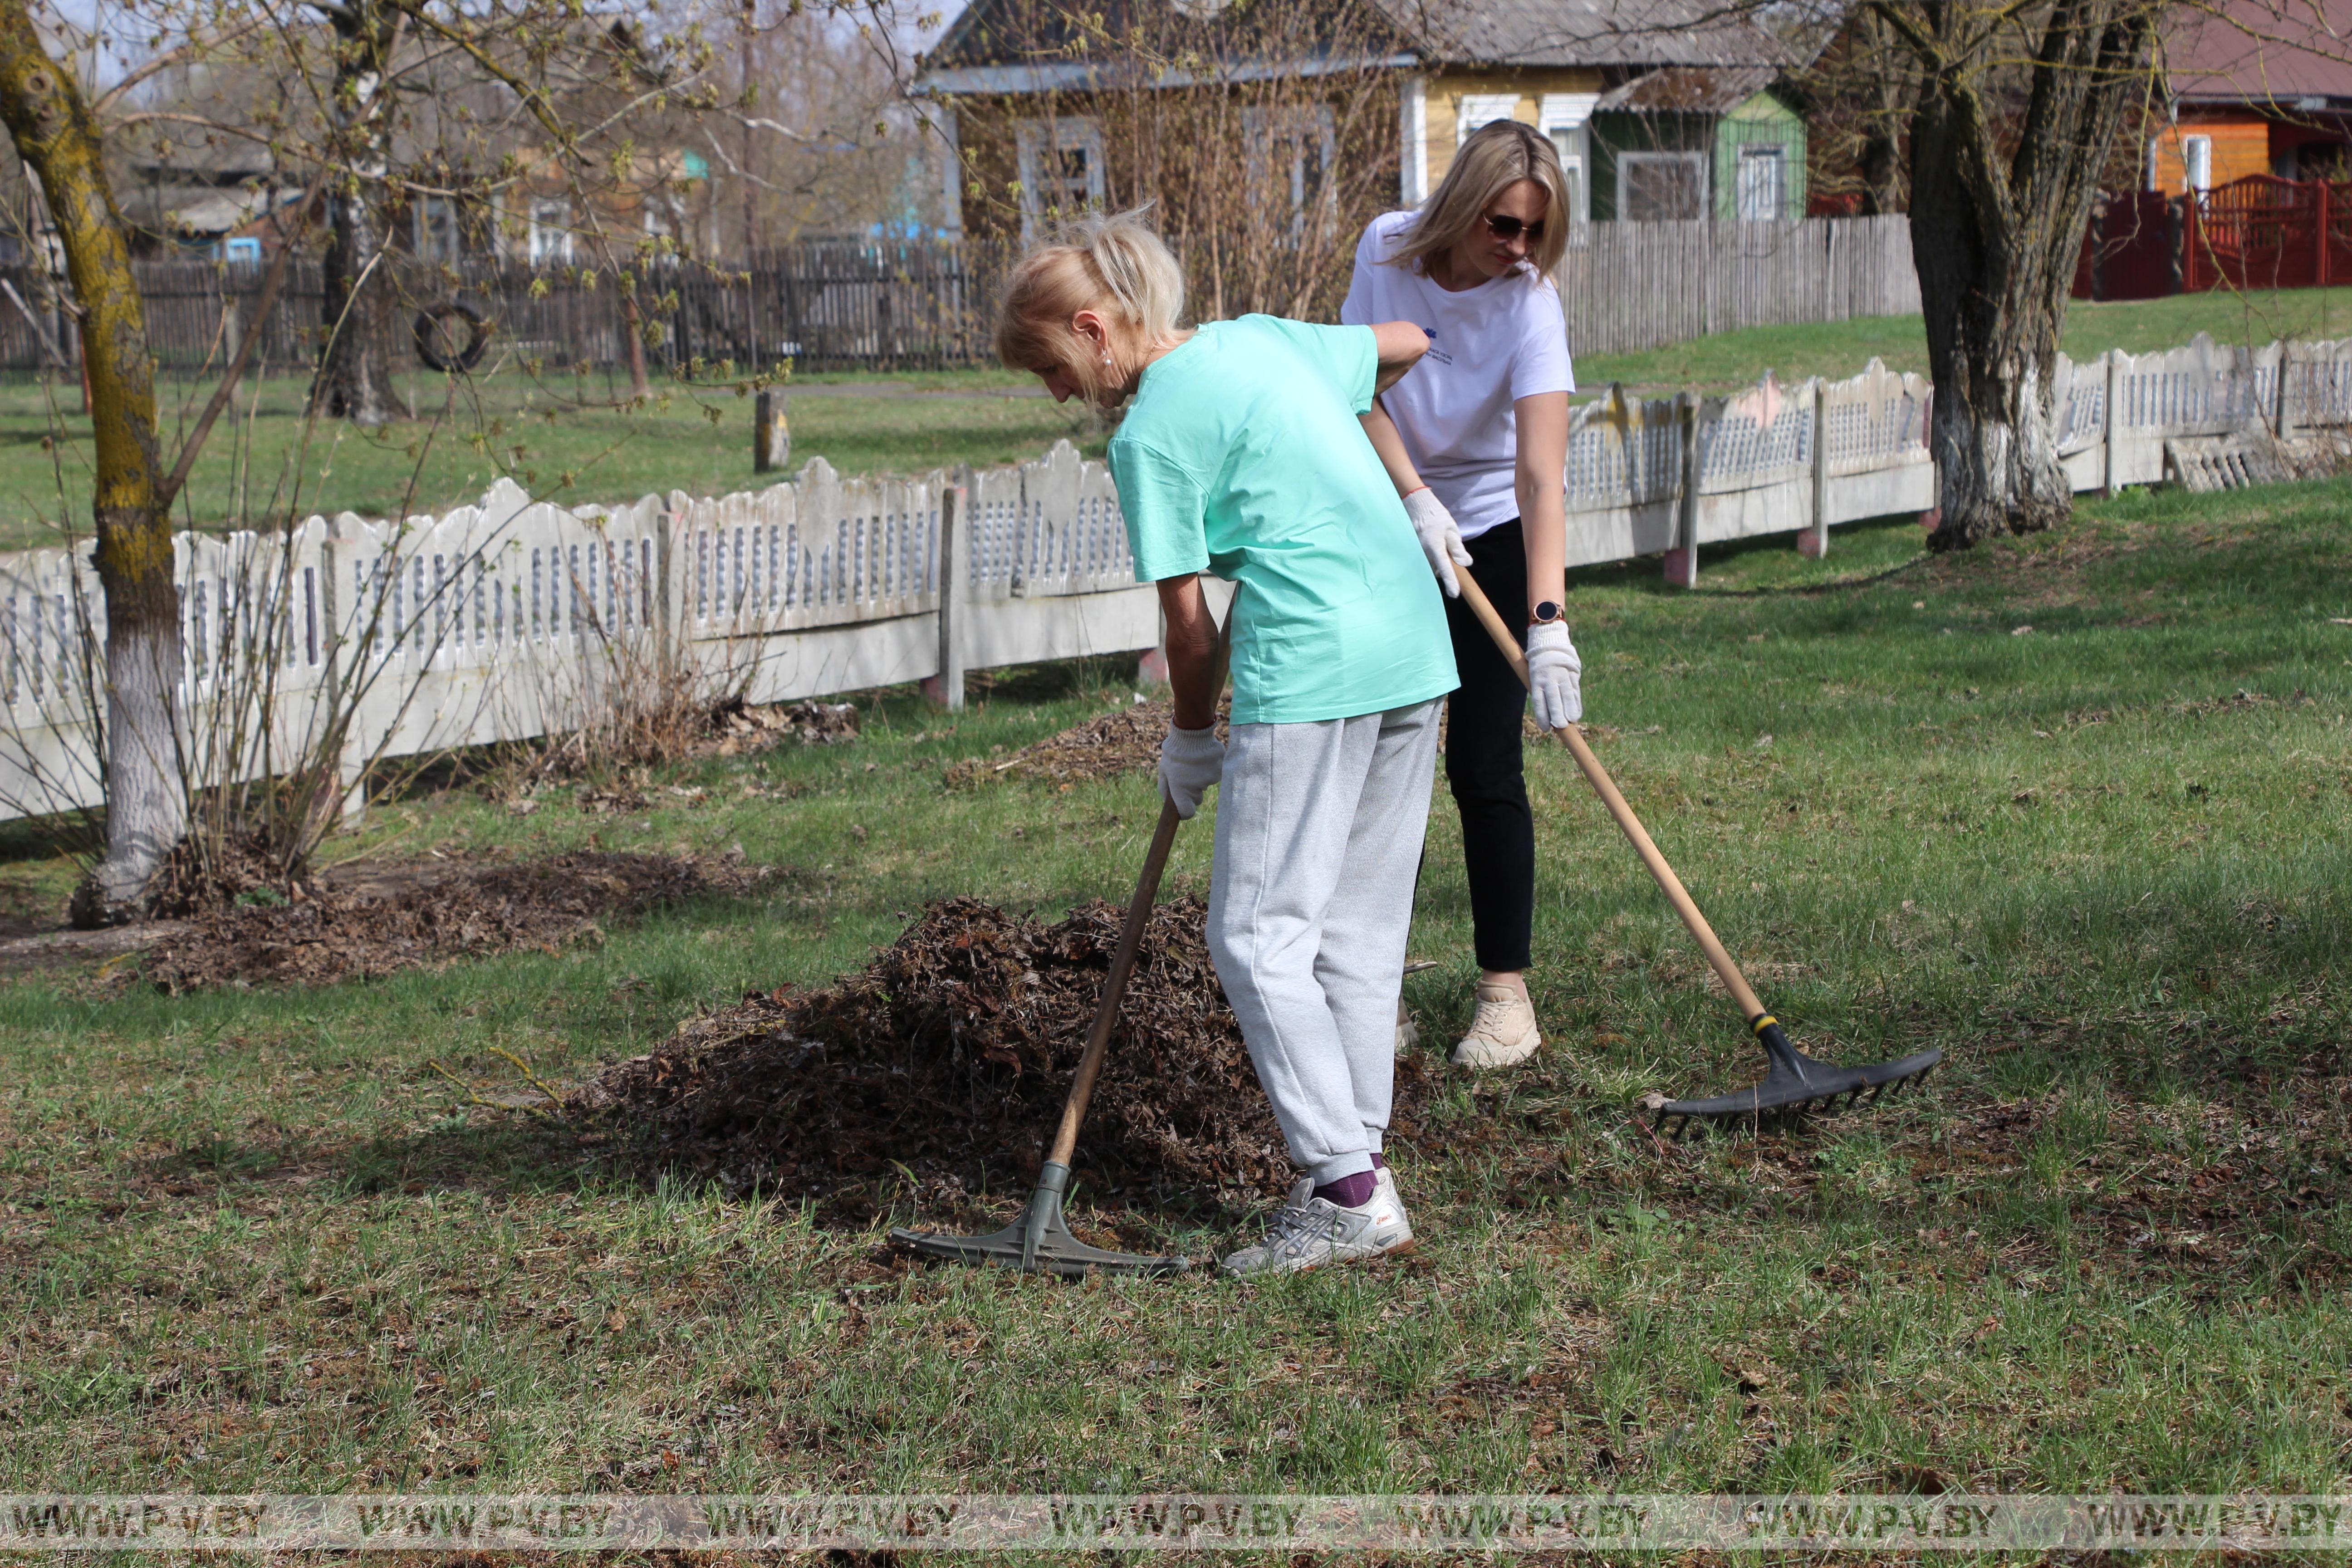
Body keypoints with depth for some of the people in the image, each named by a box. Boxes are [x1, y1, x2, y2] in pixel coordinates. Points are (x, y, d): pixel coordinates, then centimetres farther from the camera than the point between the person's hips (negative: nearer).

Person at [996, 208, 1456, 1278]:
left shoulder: (1149, 434, -7)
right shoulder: (1263, 338, 15)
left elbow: (1186, 613, -4)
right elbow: (1405, 345, 31)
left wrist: (1191, 737, 11)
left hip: (1310, 671, -9)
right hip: (1416, 646, 9)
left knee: (1259, 937, -5)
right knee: (1360, 933, 12)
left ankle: (1347, 1190, -9)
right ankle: (1357, 1163, 14)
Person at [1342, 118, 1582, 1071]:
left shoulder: (1528, 304, -23)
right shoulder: (1388, 249, -12)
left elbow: (1540, 475, -32)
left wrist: (1548, 622, -41)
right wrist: (1417, 498, -22)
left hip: (1494, 537, -3)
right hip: (1389, 528, 3)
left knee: (1484, 769, -8)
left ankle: (1505, 991, 2)